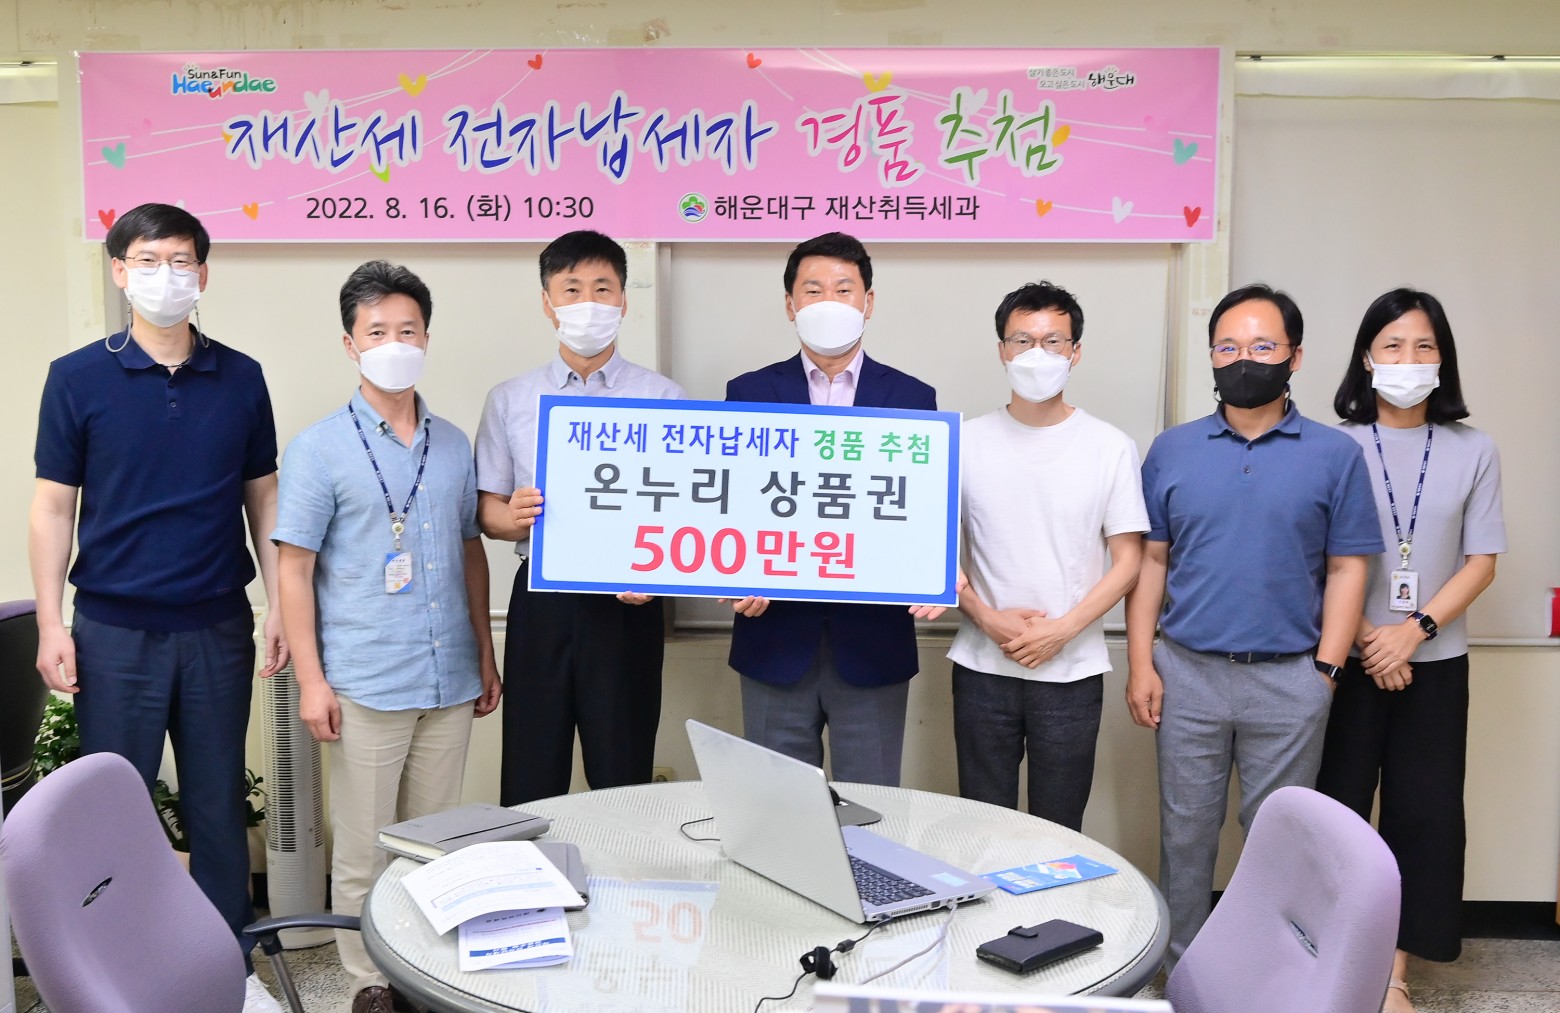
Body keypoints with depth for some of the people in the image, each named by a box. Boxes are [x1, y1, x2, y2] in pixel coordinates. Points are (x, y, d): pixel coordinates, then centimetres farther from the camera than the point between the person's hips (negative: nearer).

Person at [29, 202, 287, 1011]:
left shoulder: (241, 378, 3)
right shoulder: (77, 378, -2)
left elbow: (262, 496, 7)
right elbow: (53, 506, 0)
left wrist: (278, 605, 1)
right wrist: (50, 625, -5)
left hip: (218, 626, 1)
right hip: (115, 630, -1)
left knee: (218, 800, 10)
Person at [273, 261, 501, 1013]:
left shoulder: (453, 445, 9)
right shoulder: (320, 448, -3)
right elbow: (295, 567, -4)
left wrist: (485, 656, 14)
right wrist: (310, 680, -10)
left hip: (449, 681, 4)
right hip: (365, 687, -4)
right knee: (364, 852, 6)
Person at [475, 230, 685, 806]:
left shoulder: (662, 399, 4)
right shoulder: (510, 401, 10)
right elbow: (487, 511, 11)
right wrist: (512, 517, -13)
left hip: (627, 605, -1)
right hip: (542, 602, 2)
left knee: (623, 779, 4)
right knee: (530, 779, 5)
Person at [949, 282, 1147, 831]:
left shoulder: (1110, 447, 0)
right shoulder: (968, 442, 2)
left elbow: (1127, 560, -1)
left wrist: (1063, 629, -12)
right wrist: (985, 617, -10)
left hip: (1070, 671, -1)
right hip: (982, 666, 1)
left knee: (1058, 830, 8)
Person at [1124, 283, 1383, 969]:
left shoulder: (1335, 456, 0)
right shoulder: (1172, 451, 4)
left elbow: (1347, 570, 0)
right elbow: (1150, 560, 4)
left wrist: (1326, 668, -6)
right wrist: (1140, 663, -2)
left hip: (1290, 680, -1)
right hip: (1186, 674, 1)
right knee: (1185, 833, 11)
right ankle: (1182, 971, 27)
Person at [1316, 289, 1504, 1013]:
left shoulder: (1472, 452, 3)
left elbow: (1480, 562, 1)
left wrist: (1414, 629, -11)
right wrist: (1362, 638, -11)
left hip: (1434, 662, 2)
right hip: (1344, 658, -1)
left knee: (1424, 812, 4)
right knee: (1335, 807, 4)